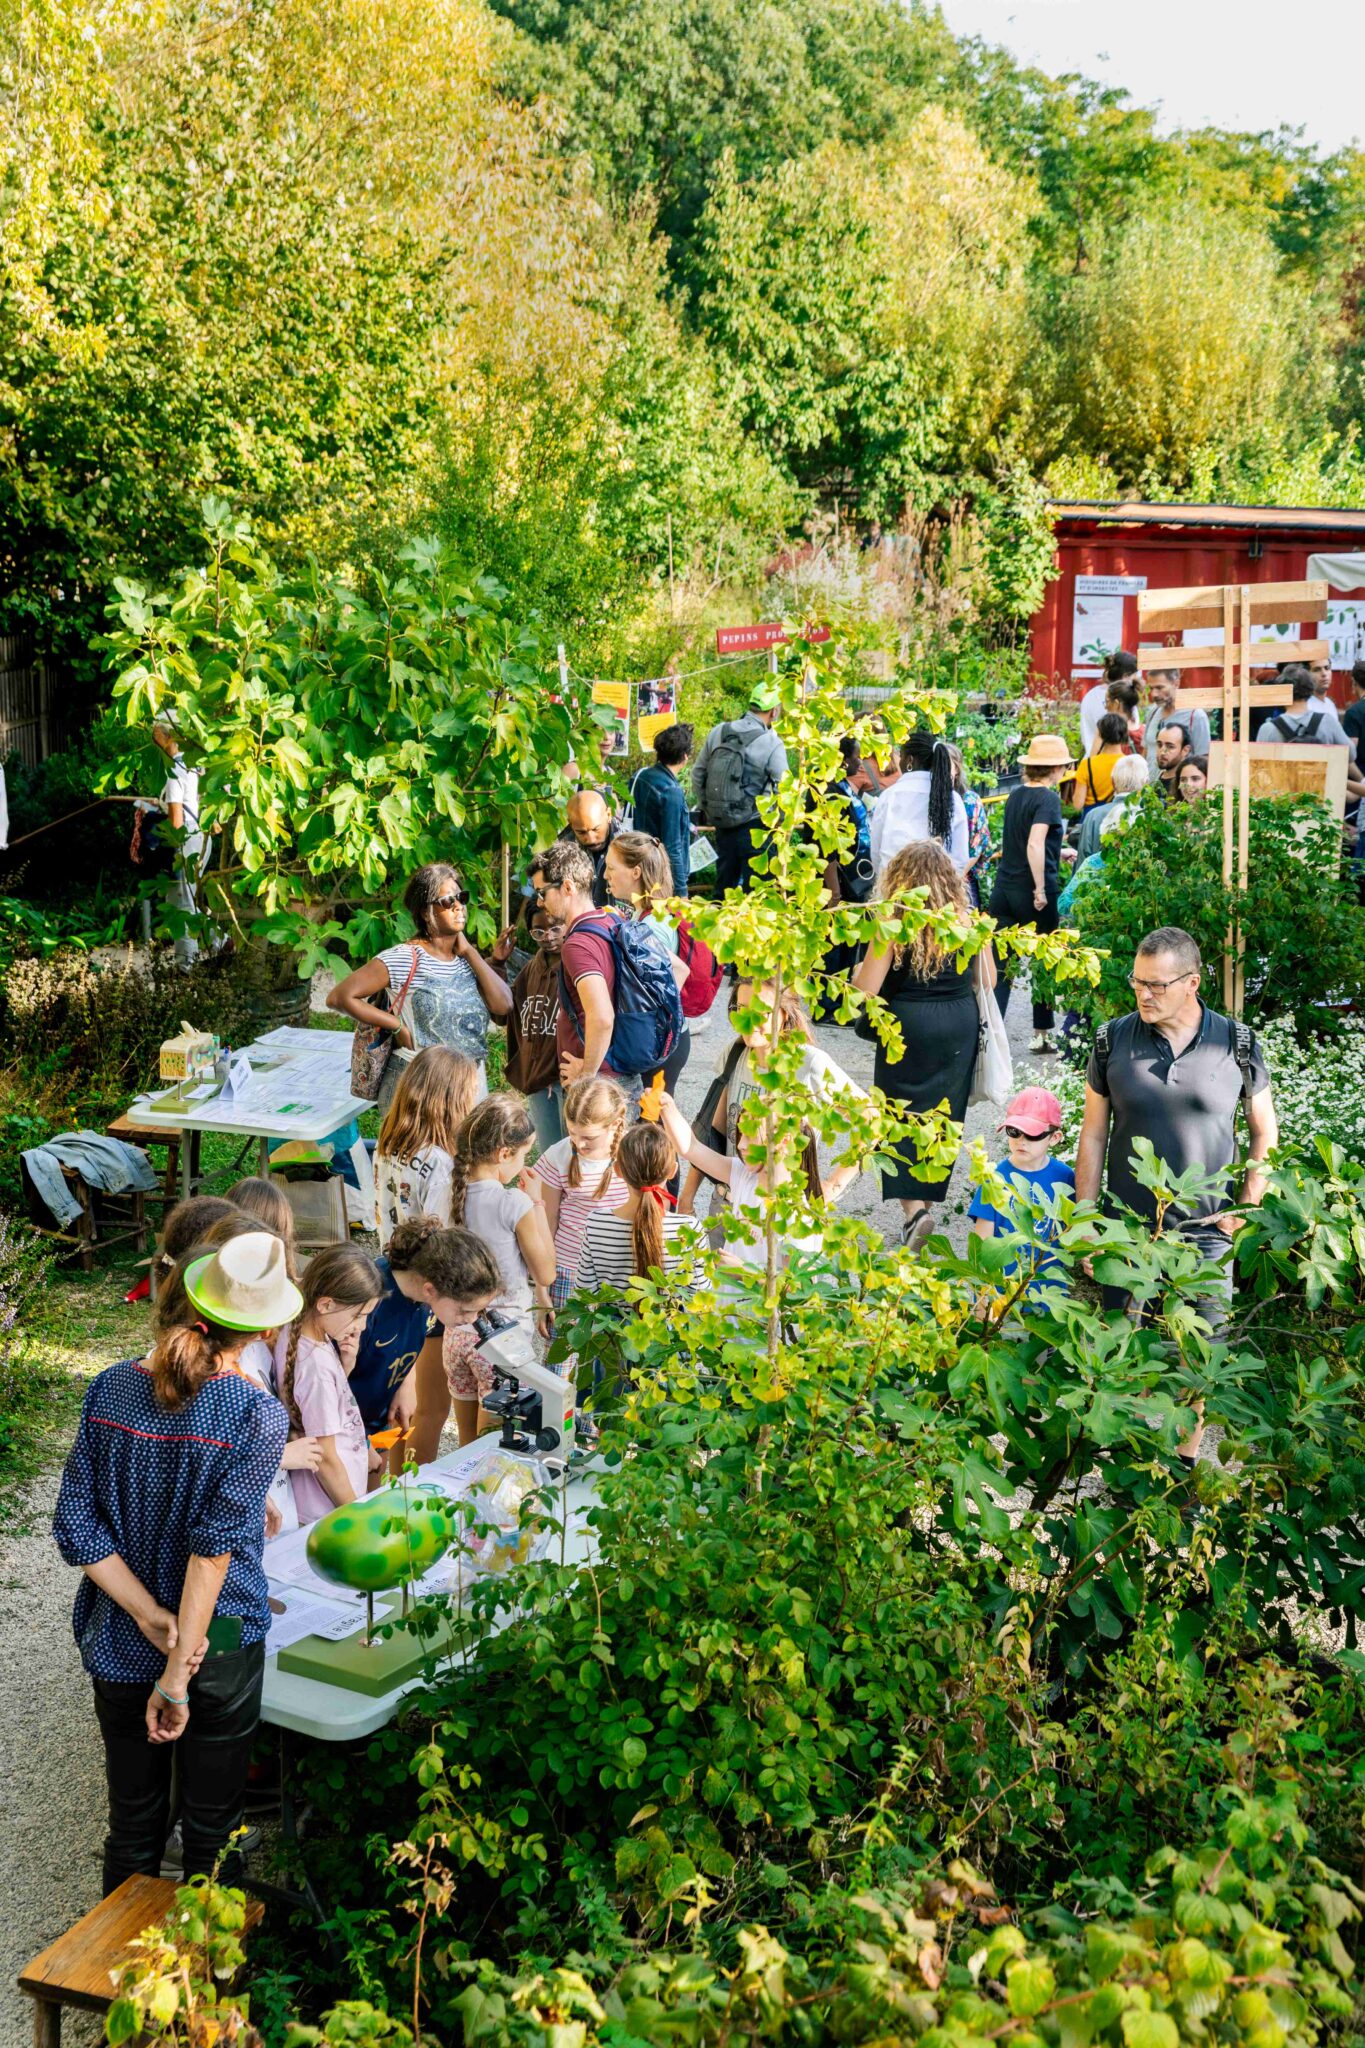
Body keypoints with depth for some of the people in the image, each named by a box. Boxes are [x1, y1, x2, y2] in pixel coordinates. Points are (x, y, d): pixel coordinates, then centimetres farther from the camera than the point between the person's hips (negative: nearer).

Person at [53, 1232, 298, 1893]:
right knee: (211, 1831, 16)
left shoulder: (111, 1387, -7)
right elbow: (216, 1544, -23)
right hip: (219, 1643, -3)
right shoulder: (258, 1416, -20)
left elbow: (76, 1526, -9)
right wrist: (179, 1673, -20)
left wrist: (150, 1617, -11)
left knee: (133, 1825, 21)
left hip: (118, 1645, 4)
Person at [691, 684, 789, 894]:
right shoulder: (772, 744, -13)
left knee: (724, 882, 16)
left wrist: (706, 810, 21)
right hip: (753, 827, -5)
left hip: (720, 822, 5)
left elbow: (698, 775, 10)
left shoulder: (718, 732, 2)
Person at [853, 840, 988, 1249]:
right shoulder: (968, 920, -2)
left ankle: (912, 1207, -7)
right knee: (944, 1114, 15)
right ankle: (929, 1197, 28)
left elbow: (865, 988, -13)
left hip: (908, 1025, -4)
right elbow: (987, 982, 8)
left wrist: (856, 973, 9)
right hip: (960, 1026, 4)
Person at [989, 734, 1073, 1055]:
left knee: (999, 966, 3)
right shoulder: (1047, 798, -11)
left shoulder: (1016, 795, 11)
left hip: (1003, 888, 6)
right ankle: (1042, 1033, 20)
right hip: (1031, 892, -6)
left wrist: (1058, 853, 37)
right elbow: (1035, 845, -23)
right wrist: (1041, 889, -19)